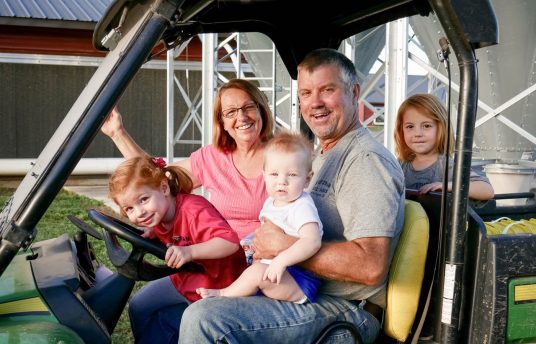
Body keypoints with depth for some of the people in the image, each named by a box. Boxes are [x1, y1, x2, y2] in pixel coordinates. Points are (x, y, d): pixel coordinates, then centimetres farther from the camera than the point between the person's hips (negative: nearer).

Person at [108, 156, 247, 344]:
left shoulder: (194, 210, -32)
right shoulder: (157, 214, -7)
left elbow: (231, 242, -43)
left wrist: (190, 252, -55)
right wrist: (147, 234, -7)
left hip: (217, 284, -8)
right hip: (185, 279, 8)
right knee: (138, 306, 11)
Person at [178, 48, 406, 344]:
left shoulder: (367, 159, -15)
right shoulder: (321, 156, 18)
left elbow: (370, 266, -26)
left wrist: (283, 245, -20)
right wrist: (264, 242, 7)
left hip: (347, 311, -10)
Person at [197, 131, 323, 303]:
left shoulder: (302, 207, -18)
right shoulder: (271, 202, 10)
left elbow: (312, 241, -33)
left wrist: (281, 260, -39)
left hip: (301, 280, -10)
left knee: (257, 271, -24)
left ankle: (223, 294, -3)